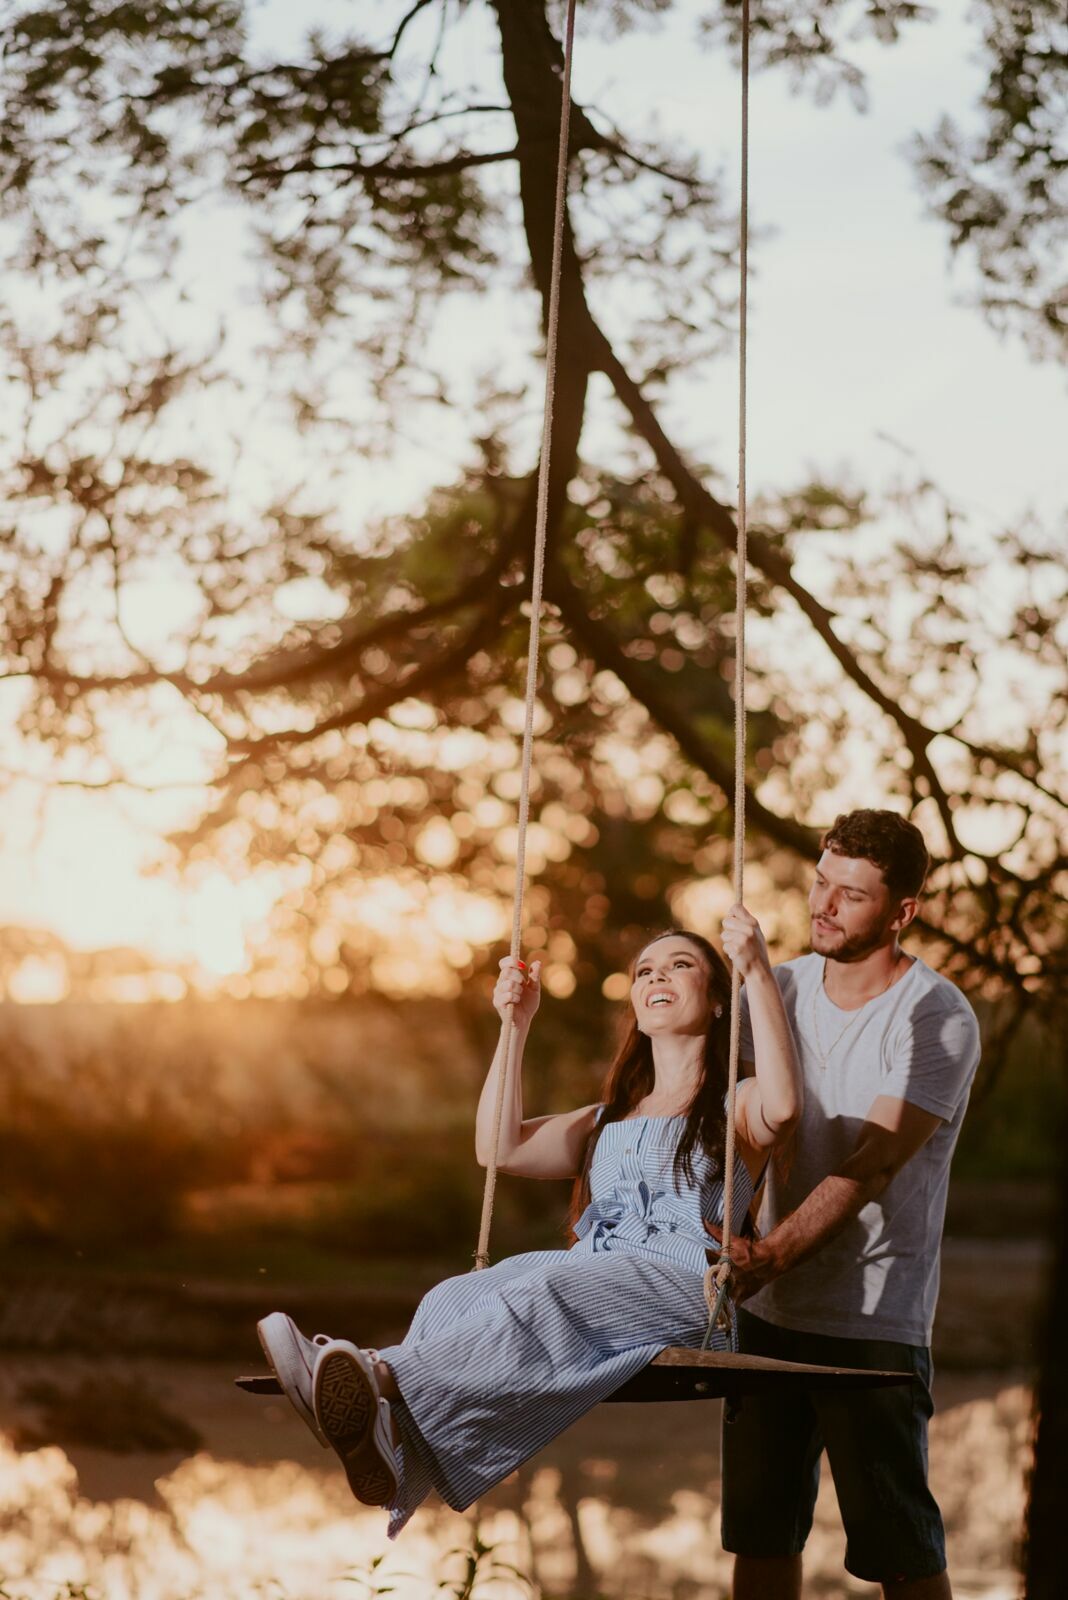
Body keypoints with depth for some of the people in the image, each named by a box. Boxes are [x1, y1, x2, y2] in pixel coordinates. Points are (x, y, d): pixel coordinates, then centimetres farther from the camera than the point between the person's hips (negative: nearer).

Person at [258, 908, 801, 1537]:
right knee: (454, 1298, -26)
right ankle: (392, 1449, -55)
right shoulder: (610, 1120, 36)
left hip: (682, 1288, -5)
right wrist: (516, 1027, 24)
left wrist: (758, 970, -13)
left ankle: (388, 1382, -60)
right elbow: (501, 1148, 25)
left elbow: (783, 1106, -10)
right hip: (593, 1279, 6)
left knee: (539, 1294, -36)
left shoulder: (733, 1107, 17)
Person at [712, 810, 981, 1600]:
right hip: (769, 1307, 5)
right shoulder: (780, 989, 7)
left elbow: (872, 1165, -21)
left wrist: (769, 1256, -32)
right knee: (760, 1527, 10)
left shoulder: (937, 1019, -11)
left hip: (875, 1318, -5)